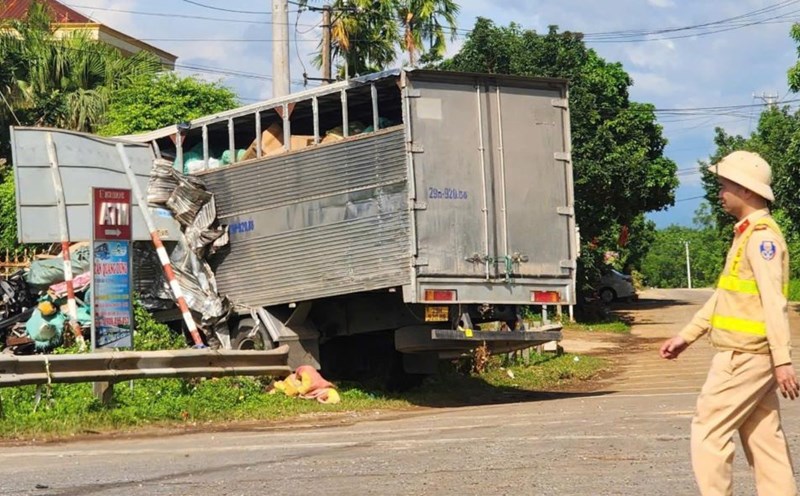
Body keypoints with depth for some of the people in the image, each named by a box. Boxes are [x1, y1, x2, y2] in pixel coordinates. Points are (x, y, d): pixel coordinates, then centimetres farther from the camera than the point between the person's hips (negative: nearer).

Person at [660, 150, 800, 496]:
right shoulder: (746, 235, 17)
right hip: (750, 357, 10)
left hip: (745, 356, -10)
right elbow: (722, 296, 23)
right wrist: (687, 336, 22)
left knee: (708, 433, -6)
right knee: (764, 439, 8)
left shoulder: (762, 236, -14)